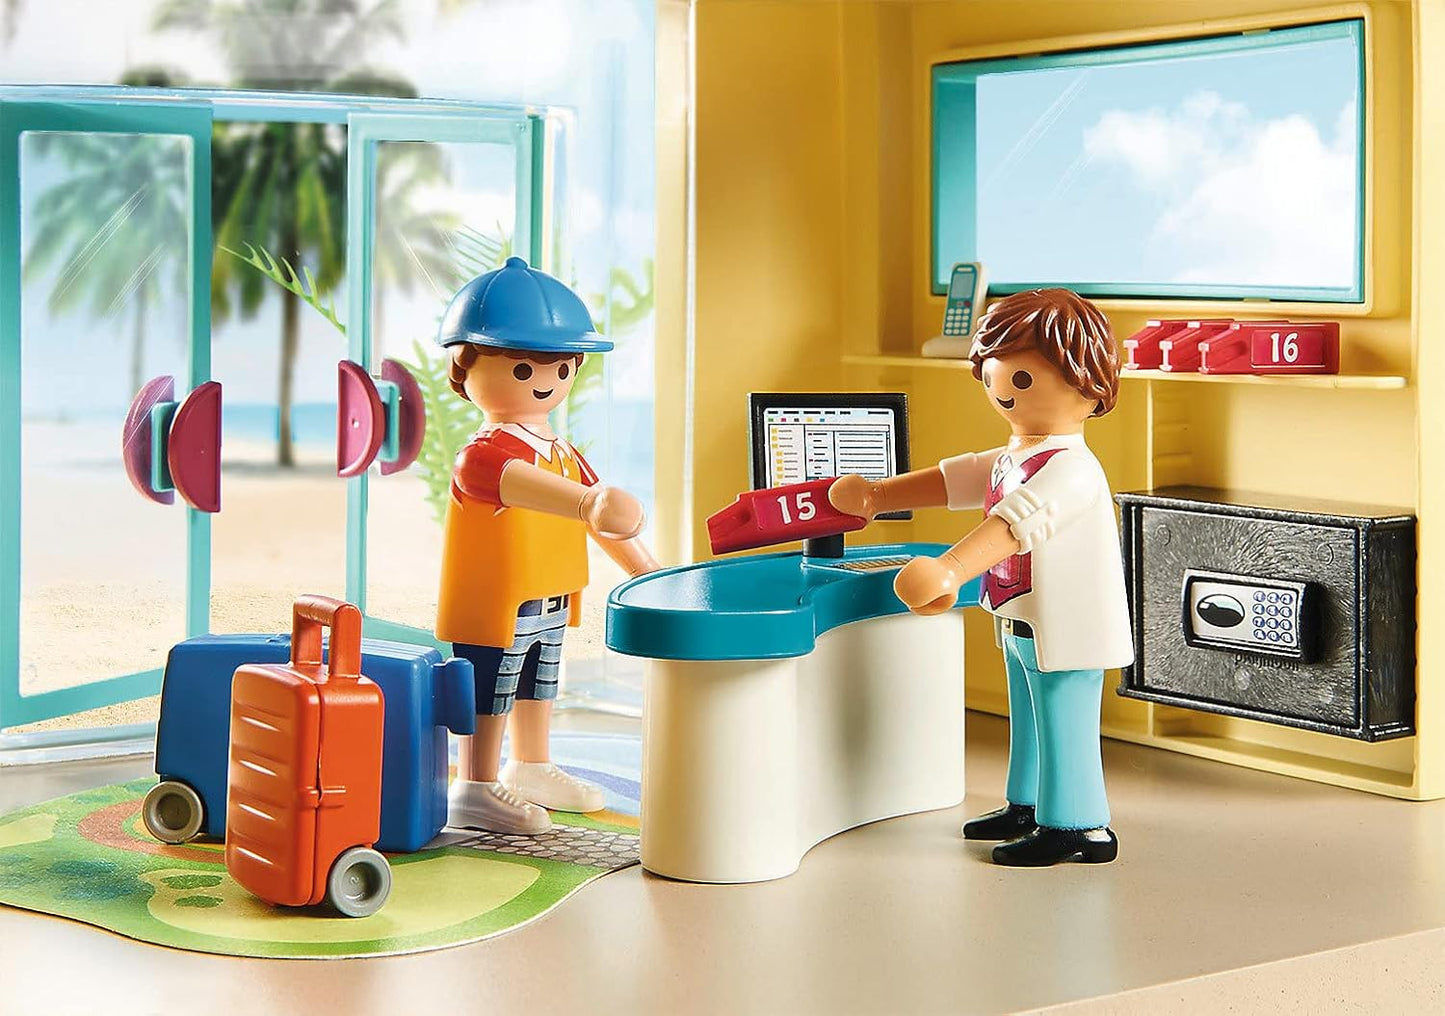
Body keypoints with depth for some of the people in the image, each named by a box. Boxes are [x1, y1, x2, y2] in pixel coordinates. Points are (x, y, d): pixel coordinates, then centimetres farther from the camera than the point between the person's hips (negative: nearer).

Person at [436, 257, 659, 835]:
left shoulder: (563, 453, 9)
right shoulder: (484, 454, -23)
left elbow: (603, 517, 20)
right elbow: (521, 482, -46)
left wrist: (642, 567, 22)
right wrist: (588, 503, -63)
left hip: (547, 604, 9)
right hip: (494, 609, -9)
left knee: (538, 690, 22)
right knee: (489, 698, -2)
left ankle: (531, 770, 38)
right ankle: (474, 791, 8)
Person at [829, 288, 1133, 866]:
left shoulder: (1070, 469, -25)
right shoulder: (1011, 459, 10)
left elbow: (1014, 522, -39)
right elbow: (954, 479, 23)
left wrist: (950, 570, -51)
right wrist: (880, 496, 19)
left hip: (1065, 630, -11)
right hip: (1022, 625, 11)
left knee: (1064, 727, -3)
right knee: (1029, 721, 23)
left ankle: (1078, 828, 7)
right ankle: (1027, 805, 38)